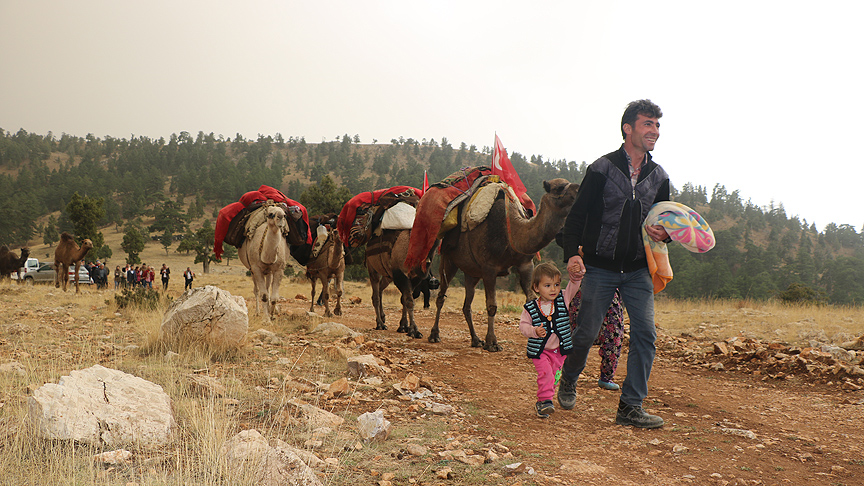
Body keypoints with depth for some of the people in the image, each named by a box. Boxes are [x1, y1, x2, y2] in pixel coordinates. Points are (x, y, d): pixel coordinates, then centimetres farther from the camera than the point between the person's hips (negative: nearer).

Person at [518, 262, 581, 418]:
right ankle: (545, 401, -12)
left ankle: (540, 404, 24)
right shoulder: (530, 308, -6)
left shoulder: (562, 299, -1)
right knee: (545, 374, -20)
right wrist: (534, 331, -21)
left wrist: (576, 276, -26)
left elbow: (573, 287, -6)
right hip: (539, 351, -3)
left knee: (553, 377, 9)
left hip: (559, 350, 3)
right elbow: (523, 325, -3)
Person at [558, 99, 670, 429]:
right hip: (600, 268, -4)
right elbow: (576, 216, -6)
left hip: (638, 271, 4)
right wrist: (572, 254, -20)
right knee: (586, 333, 1)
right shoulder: (602, 169, -6)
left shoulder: (659, 177, 9)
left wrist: (664, 234, -4)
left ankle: (630, 407, -1)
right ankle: (567, 382, 31)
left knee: (645, 333, -9)